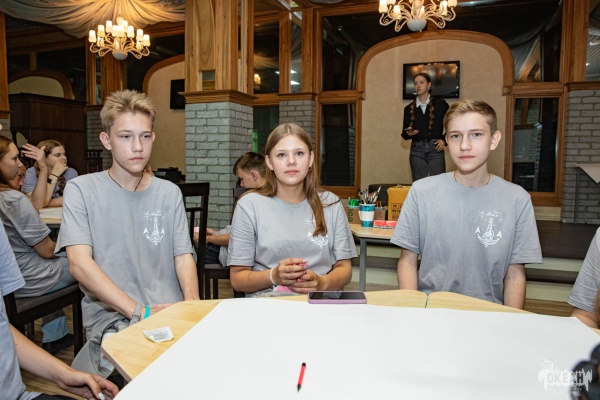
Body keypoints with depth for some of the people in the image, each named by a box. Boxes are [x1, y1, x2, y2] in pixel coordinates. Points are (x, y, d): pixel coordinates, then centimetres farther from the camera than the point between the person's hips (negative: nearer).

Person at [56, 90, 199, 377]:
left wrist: (192, 304, -14)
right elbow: (79, 264, -10)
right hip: (110, 316, -3)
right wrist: (141, 312, -20)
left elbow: (183, 256, 6)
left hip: (171, 313, 4)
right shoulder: (81, 189, 1)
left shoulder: (169, 193, 11)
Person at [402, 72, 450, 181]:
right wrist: (408, 134, -7)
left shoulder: (440, 104, 5)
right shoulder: (409, 109, 11)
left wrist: (445, 140, 1)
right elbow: (404, 134, 14)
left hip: (435, 148, -2)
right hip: (416, 150, 2)